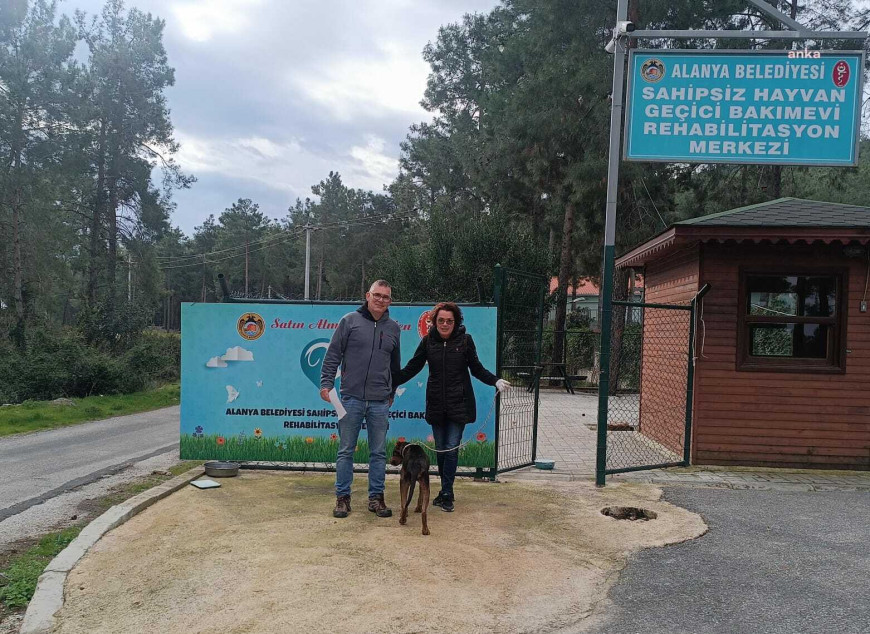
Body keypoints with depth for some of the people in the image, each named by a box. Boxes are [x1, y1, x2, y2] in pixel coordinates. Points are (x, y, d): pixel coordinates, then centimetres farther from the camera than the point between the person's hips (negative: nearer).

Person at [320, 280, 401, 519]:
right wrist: (326, 383, -8)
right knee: (345, 450, 4)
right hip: (351, 398, -3)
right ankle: (342, 497, 15)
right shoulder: (350, 320, 0)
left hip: (380, 401, 3)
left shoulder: (393, 328, 11)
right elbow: (333, 354, 0)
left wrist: (392, 392, 24)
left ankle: (376, 497, 18)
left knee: (379, 452, 8)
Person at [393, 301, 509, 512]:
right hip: (436, 405, 3)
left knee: (451, 449, -5)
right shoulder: (428, 341, 1)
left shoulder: (465, 340, -3)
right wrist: (391, 382, -3)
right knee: (440, 449, 9)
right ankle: (446, 492, 23)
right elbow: (412, 368, 5)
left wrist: (495, 381, -12)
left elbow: (477, 369, 3)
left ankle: (447, 494, 4)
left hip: (459, 404, -2)